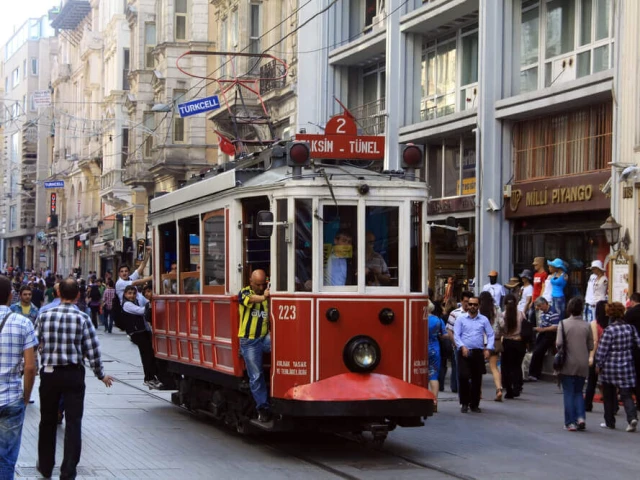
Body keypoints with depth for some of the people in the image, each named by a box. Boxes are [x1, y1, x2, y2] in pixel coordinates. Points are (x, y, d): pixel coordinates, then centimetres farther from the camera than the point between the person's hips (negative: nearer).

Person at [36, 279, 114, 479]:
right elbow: (92, 350, -6)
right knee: (73, 423, 3)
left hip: (49, 373, 2)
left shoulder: (44, 316, -2)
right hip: (73, 374, -2)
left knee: (48, 421, 16)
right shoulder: (82, 318, -8)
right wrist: (101, 375, 6)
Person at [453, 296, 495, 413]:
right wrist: (462, 346, -15)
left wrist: (488, 349, -6)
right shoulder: (461, 319, 6)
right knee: (463, 377, -12)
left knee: (477, 379, 4)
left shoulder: (484, 320, 10)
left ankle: (474, 404, 15)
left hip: (478, 352, 2)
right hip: (464, 352, -2)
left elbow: (491, 335, 8)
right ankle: (464, 403, 2)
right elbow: (456, 335, 0)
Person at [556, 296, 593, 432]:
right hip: (583, 365, 2)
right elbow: (591, 346, 1)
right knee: (578, 392, 16)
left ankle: (570, 422, 3)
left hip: (568, 364, -2)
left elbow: (559, 343, -14)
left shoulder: (564, 323, -9)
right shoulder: (586, 326, -2)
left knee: (569, 393, 5)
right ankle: (580, 417, -2)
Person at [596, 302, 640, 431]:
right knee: (626, 394, 4)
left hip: (610, 367, -3)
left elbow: (602, 350, -11)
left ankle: (609, 422, 18)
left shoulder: (609, 330, -13)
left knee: (609, 396, 11)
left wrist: (599, 365, 0)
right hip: (627, 366, 3)